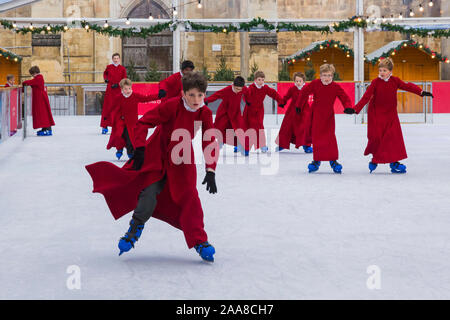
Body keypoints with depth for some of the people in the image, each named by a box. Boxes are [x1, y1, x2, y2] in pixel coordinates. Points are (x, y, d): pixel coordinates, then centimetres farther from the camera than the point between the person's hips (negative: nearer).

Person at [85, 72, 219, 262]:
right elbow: (143, 123, -20)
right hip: (157, 153, -3)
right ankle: (135, 229, 16)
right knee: (149, 193, -11)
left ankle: (199, 241, -1)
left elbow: (211, 143, -10)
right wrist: (140, 150, -27)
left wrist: (210, 171, -19)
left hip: (182, 159, 3)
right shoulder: (172, 106, -25)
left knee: (189, 196, -8)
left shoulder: (204, 113, -14)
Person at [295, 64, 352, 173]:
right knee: (316, 137, 3)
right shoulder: (315, 84, -11)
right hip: (316, 115, 1)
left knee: (330, 137, -7)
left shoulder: (336, 87, -11)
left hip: (328, 115, -1)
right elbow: (304, 92, 2)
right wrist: (298, 105, 8)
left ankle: (333, 161, 2)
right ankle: (317, 160, 16)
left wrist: (348, 107, -27)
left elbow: (345, 98, -8)